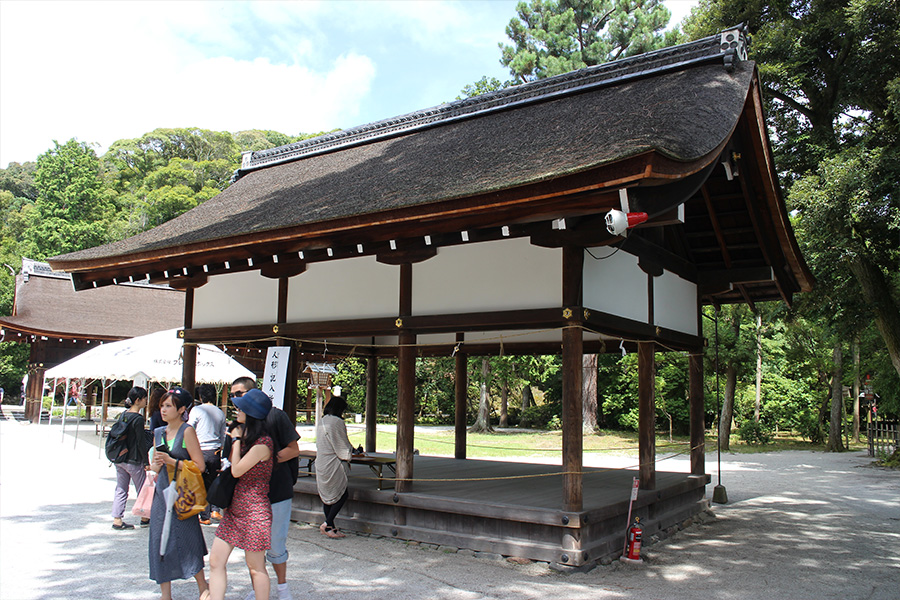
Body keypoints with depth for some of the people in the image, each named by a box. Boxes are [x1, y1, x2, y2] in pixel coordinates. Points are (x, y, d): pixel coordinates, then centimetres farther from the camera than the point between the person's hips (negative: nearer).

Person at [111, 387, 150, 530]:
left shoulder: (123, 415, 7)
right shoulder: (138, 418, -16)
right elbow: (140, 442, -16)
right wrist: (146, 462, -10)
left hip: (119, 458, 7)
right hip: (133, 460, -7)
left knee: (120, 490, 11)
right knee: (142, 490, 8)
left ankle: (117, 520, 10)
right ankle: (144, 518, 19)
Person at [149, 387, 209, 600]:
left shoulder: (187, 431, -8)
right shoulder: (159, 433, 11)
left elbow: (199, 465, -12)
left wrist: (171, 461, -16)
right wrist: (156, 465, 0)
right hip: (162, 494, 6)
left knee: (185, 544, -2)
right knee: (160, 544, 7)